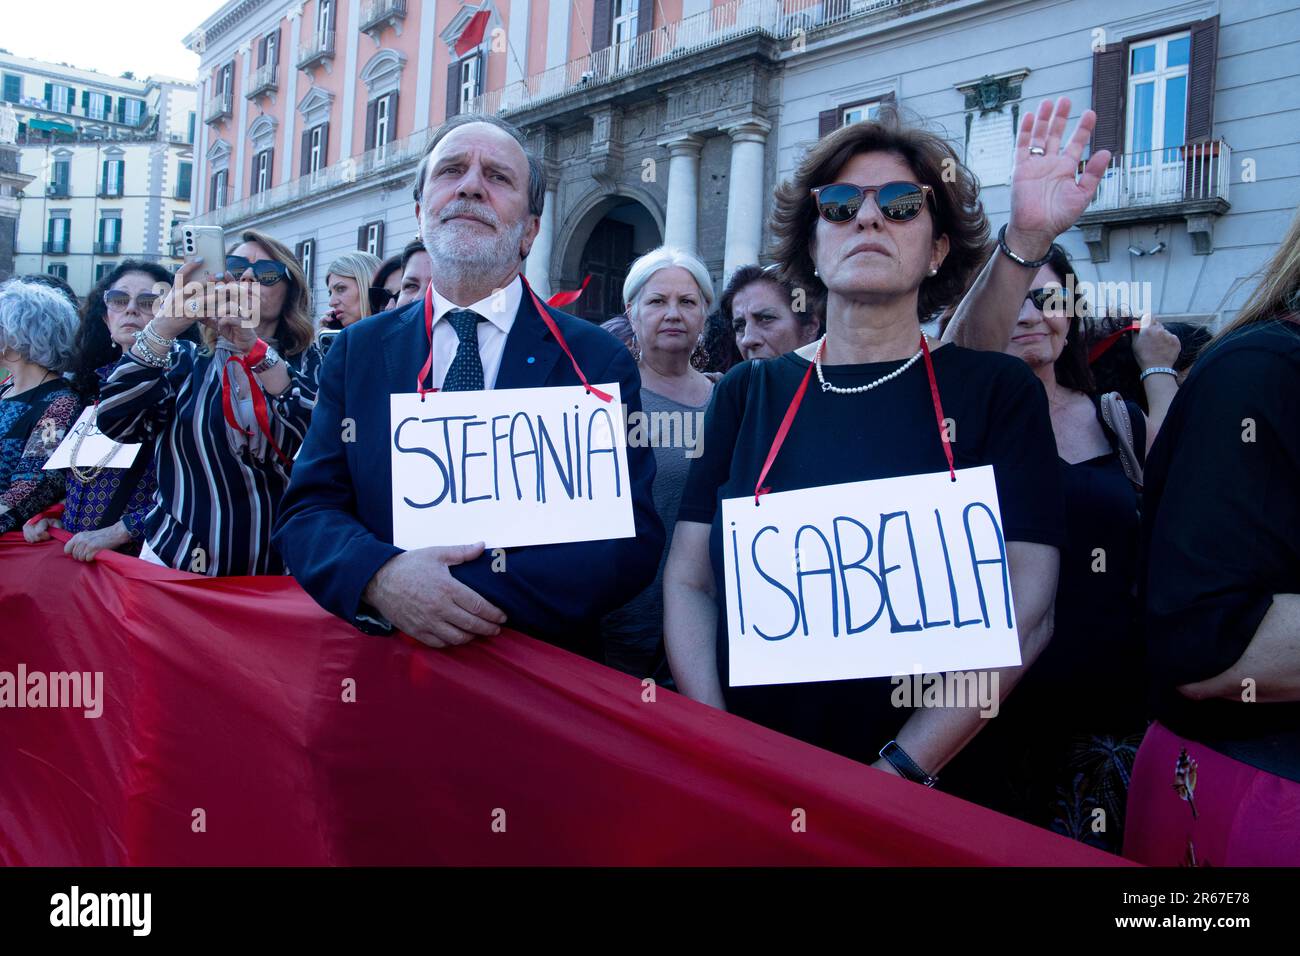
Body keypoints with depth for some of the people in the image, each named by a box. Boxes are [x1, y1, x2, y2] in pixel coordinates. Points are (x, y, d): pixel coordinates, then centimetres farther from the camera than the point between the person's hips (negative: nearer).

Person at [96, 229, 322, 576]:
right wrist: (165, 326, -22)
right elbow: (115, 422, -11)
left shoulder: (305, 365, 2)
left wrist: (253, 347, -27)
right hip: (176, 562, 1)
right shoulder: (184, 360, 6)